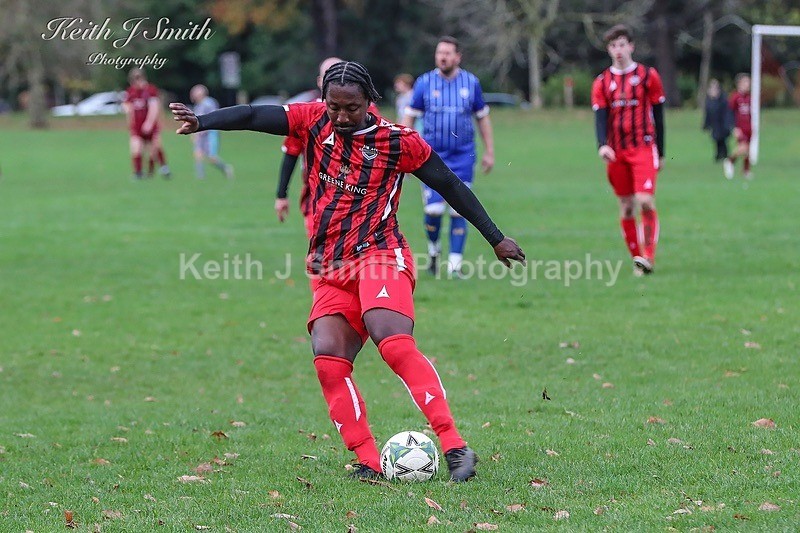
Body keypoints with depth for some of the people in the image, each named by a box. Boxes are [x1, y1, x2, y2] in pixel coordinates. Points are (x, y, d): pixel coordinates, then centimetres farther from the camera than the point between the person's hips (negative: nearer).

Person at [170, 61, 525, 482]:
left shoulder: (398, 141, -1)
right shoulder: (314, 121, 7)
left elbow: (451, 186, 6)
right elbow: (255, 117, -4)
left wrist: (495, 239, 10)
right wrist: (201, 121, -20)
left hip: (380, 257, -5)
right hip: (331, 272, 5)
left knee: (394, 344, -28)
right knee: (328, 359, -14)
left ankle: (454, 446, -30)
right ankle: (368, 462, -12)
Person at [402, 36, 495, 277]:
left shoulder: (471, 83, 3)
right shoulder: (425, 83, -1)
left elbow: (482, 118, 13)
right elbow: (409, 117, 5)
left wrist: (489, 152, 12)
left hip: (462, 157, 1)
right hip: (432, 156, -1)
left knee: (459, 212, -4)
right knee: (434, 209, -11)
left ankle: (455, 265, 3)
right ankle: (433, 251, 17)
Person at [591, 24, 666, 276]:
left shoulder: (648, 75, 2)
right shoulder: (602, 82, 7)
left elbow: (658, 116, 6)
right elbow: (600, 116, -1)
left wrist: (660, 153, 5)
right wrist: (602, 145, -20)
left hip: (644, 149, -3)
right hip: (616, 152, 3)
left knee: (645, 201, -17)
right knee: (626, 206, 4)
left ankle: (648, 256, -12)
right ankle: (637, 258, 12)